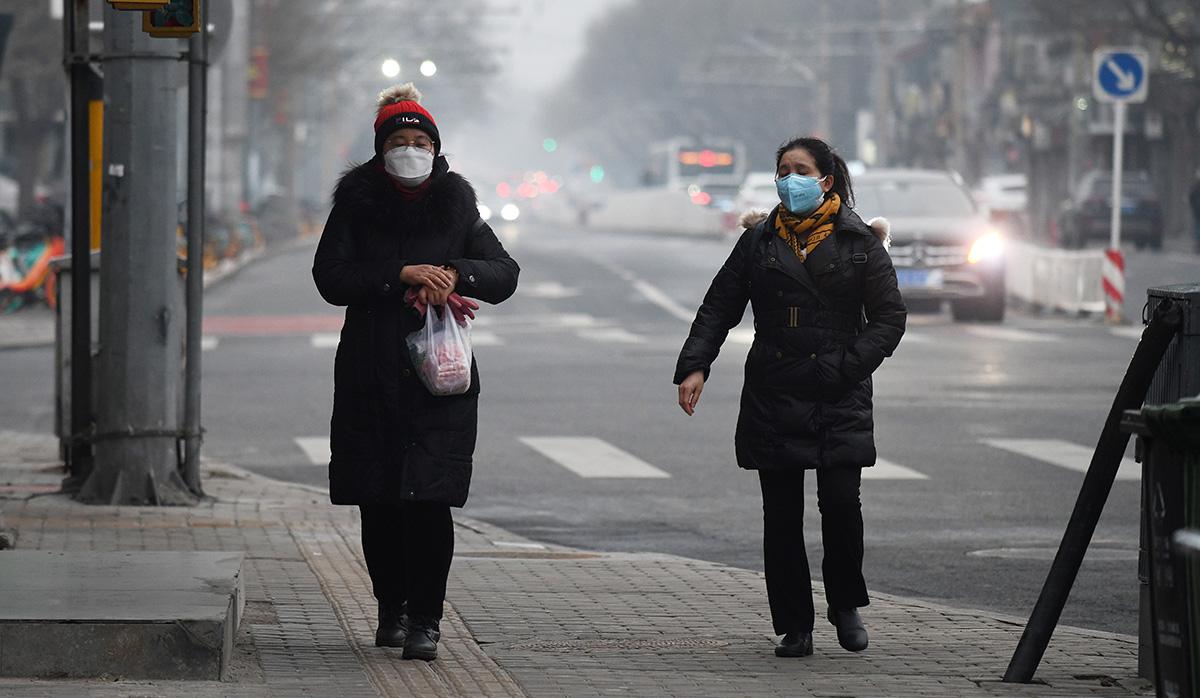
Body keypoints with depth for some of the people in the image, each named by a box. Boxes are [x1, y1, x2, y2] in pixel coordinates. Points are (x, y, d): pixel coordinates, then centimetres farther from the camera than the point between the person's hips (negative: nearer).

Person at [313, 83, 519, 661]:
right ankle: (391, 608, 21)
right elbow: (331, 277, -6)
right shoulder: (356, 205, 4)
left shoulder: (456, 206, 8)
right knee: (378, 500, 4)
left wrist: (453, 273, -11)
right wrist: (403, 275, -16)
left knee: (430, 498, -10)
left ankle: (425, 619, -6)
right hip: (371, 372, 1)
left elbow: (504, 276, 9)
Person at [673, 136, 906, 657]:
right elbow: (719, 307, 9)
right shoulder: (759, 240, 9)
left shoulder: (859, 242, 3)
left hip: (840, 400, -2)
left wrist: (850, 367, -9)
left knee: (841, 502, -12)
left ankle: (846, 605, 12)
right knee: (781, 515, 2)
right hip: (772, 396, 2)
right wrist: (694, 365, -3)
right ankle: (794, 626, 11)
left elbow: (889, 316, 3)